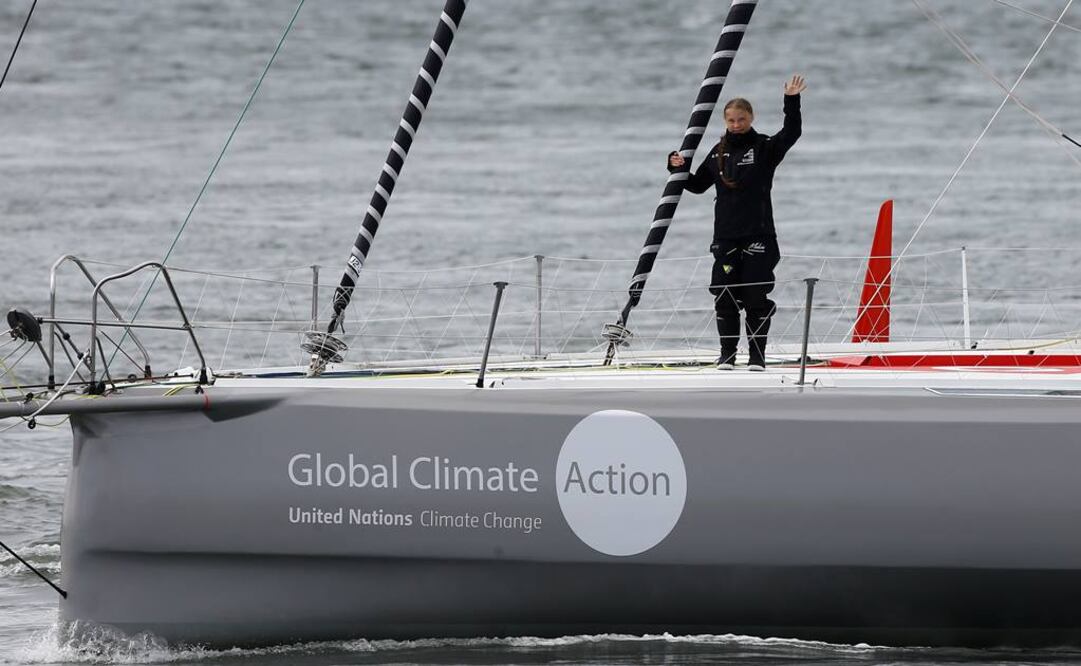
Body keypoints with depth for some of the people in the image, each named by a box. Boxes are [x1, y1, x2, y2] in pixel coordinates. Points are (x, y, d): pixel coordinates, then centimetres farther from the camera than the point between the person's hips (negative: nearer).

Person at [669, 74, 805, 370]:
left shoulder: (765, 147, 1)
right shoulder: (719, 152, 13)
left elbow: (791, 133, -15)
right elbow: (699, 185, 21)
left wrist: (792, 102, -25)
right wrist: (679, 169, 5)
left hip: (758, 234, -3)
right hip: (726, 236, 4)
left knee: (756, 296, -3)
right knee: (725, 296, 1)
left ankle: (757, 355, 4)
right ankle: (727, 354, 10)